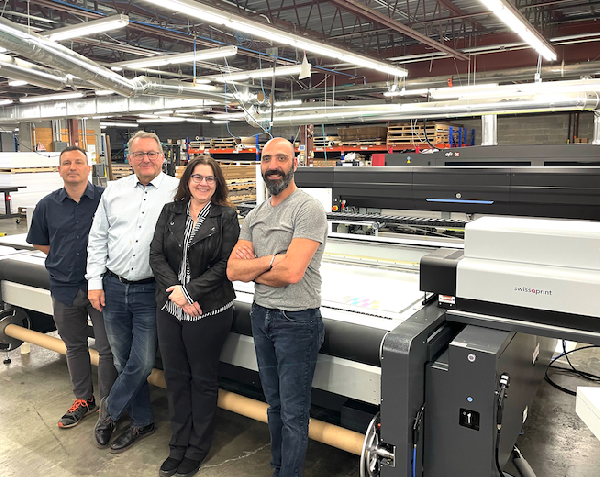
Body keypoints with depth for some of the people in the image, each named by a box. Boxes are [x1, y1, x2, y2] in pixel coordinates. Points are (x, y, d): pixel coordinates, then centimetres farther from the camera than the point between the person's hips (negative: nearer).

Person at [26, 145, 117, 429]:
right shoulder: (47, 205, 4)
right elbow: (39, 242, 17)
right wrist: (65, 260, 8)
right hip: (64, 288, 4)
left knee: (107, 349, 3)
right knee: (74, 346, 17)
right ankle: (83, 399, 35)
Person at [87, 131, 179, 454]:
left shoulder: (177, 191, -4)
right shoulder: (114, 191, 9)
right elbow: (98, 237, 12)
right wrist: (95, 281, 6)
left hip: (150, 292, -4)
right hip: (113, 288, 4)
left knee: (142, 363, 1)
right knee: (123, 360, 13)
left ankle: (110, 409, 29)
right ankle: (142, 421, 31)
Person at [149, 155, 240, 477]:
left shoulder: (226, 217, -5)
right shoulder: (170, 212, 7)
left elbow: (224, 264, -11)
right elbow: (156, 255, 1)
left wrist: (189, 292, -17)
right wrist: (174, 291, -12)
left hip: (209, 311, -4)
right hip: (169, 308, 4)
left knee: (203, 379, 10)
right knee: (175, 376, 15)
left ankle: (198, 447, 29)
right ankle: (179, 443, 33)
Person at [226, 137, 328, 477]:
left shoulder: (308, 209, -14)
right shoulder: (255, 216, 9)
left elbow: (291, 272, -24)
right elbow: (233, 270, 0)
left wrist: (251, 267, -9)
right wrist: (271, 261, -15)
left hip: (297, 321, -7)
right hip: (262, 315, 7)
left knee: (293, 413, 5)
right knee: (275, 404, 21)